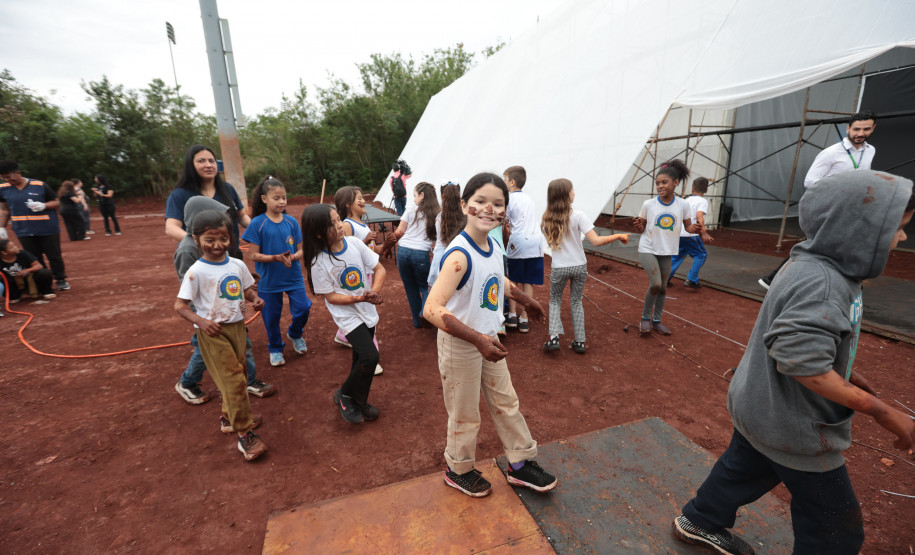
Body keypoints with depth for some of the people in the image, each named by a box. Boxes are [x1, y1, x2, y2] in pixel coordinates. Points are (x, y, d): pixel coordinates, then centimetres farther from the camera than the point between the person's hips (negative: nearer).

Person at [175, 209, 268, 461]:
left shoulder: (237, 265, 0)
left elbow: (248, 290, 12)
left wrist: (256, 299, -10)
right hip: (213, 332, -5)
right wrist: (201, 321, -26)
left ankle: (229, 417, 41)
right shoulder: (196, 272, -13)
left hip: (237, 326, 6)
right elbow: (180, 305, -11)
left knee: (236, 376, 18)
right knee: (233, 379, -7)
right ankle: (245, 435, 3)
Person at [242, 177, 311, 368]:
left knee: (303, 308, -5)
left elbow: (300, 250, 1)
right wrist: (276, 258, -25)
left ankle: (295, 334, 29)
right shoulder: (257, 223, -11)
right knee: (272, 317, 11)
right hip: (268, 280, -1)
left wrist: (292, 257, -21)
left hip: (293, 277, 2)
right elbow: (254, 255, -11)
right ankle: (275, 349, 37)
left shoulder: (291, 221, -3)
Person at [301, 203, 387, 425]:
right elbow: (330, 296, -15)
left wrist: (374, 290, -20)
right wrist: (360, 298, -26)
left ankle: (358, 402, 38)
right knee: (370, 357, -17)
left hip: (367, 310, 5)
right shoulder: (319, 263, -18)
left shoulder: (354, 243, -8)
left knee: (361, 359, 16)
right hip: (347, 315, -5)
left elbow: (379, 268, -3)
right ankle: (344, 395, 11)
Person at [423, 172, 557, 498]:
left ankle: (521, 464, 44)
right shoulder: (459, 255, -29)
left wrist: (526, 301, 31)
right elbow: (432, 309, -37)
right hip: (460, 345, -8)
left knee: (506, 402, 21)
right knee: (465, 416, 13)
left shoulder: (491, 245, -2)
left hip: (488, 340, 8)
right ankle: (459, 471, 41)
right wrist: (478, 339, -40)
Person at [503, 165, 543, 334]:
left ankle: (512, 315, 11)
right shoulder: (528, 198, 19)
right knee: (528, 283, 6)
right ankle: (524, 319, 9)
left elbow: (505, 226, -3)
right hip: (535, 244, 5)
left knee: (512, 281, 10)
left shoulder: (510, 199, -1)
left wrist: (506, 244, 9)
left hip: (517, 244, -5)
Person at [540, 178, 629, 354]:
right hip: (579, 266, -1)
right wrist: (618, 236, -8)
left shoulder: (546, 219, -5)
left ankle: (554, 337, 0)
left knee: (555, 301, 18)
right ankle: (579, 342, 18)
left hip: (558, 268, 1)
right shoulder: (577, 216, -14)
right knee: (576, 302, 16)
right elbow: (596, 241, -19)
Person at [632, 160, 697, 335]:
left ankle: (656, 321, 27)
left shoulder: (682, 205, -5)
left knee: (663, 287, 11)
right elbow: (642, 229, 0)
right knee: (655, 284, -17)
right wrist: (638, 225, -23)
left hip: (666, 251, 3)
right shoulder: (648, 204, -9)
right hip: (647, 249, -3)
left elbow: (688, 225, 6)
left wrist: (694, 228, -16)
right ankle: (645, 317, 4)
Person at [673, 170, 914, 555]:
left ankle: (698, 523, 48)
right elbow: (801, 360, -35)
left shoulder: (814, 267, 3)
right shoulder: (820, 283, -29)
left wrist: (845, 373, 16)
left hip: (759, 406, 9)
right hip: (793, 429, -9)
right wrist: (881, 411, -26)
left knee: (742, 468, 28)